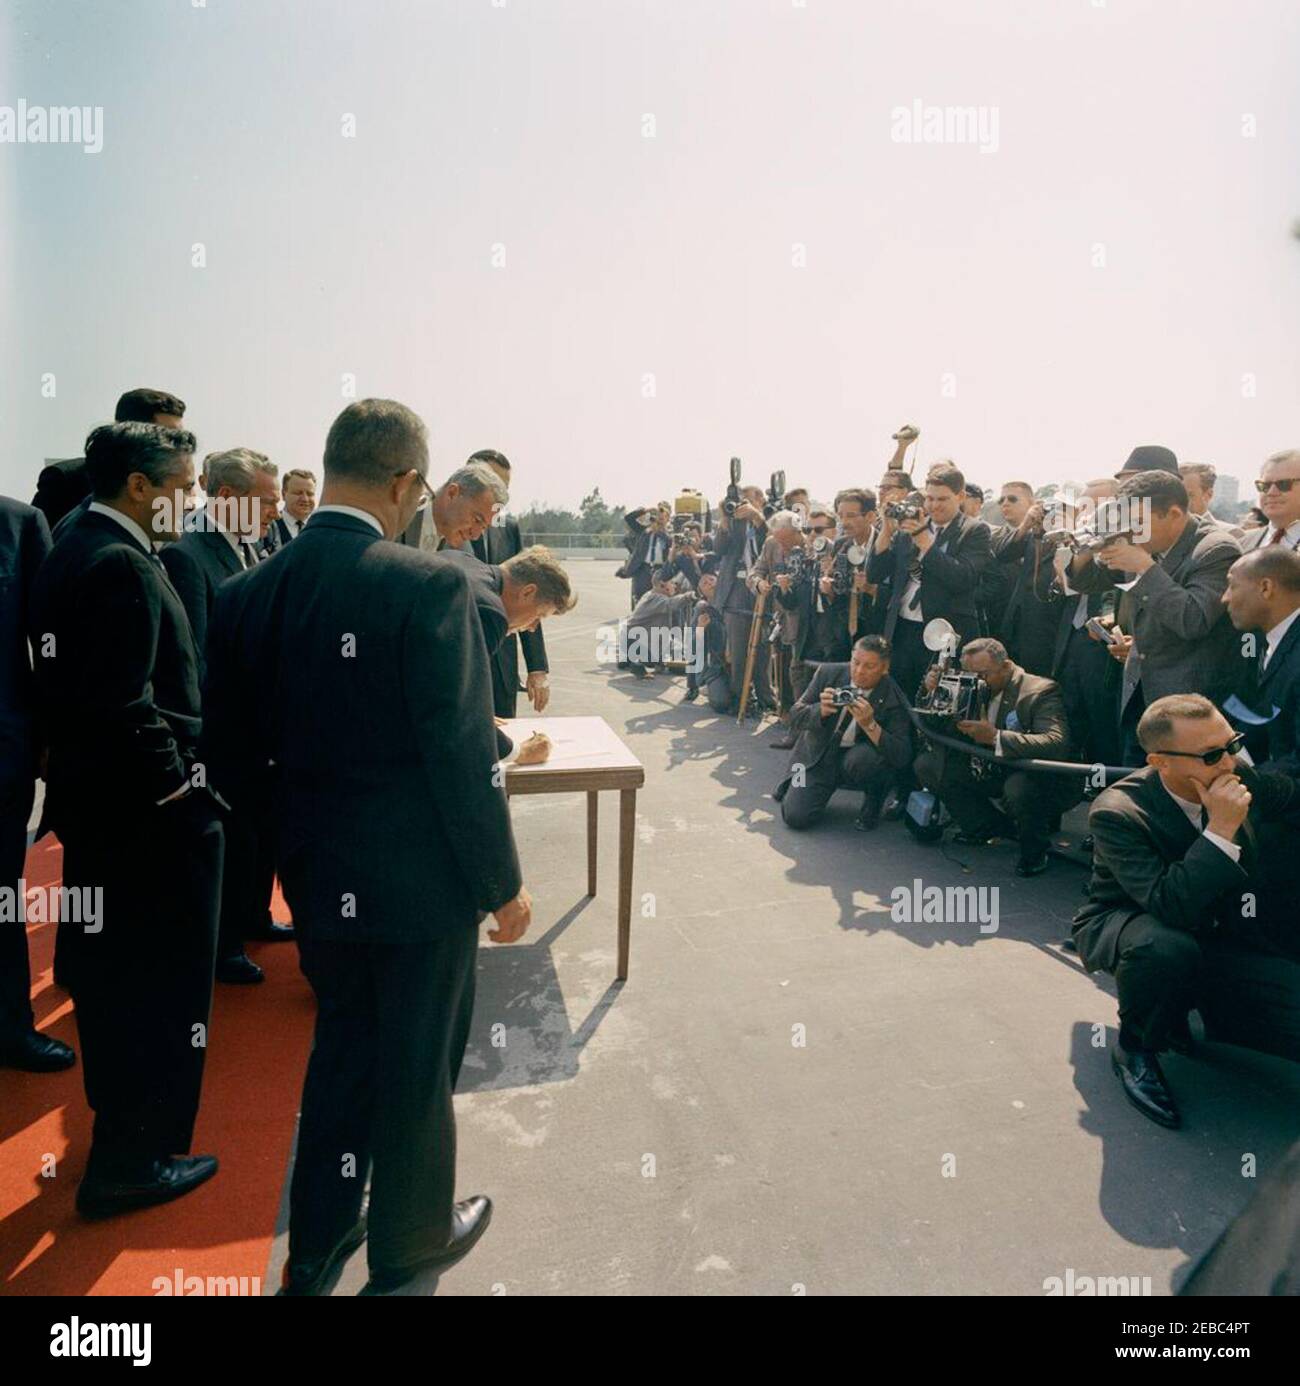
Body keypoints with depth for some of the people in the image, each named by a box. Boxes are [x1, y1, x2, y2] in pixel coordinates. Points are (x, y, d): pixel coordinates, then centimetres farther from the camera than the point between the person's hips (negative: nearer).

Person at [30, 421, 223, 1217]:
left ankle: (119, 1126, 42)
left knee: (113, 974, 23)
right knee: (161, 986, 5)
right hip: (151, 813, -10)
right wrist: (179, 789, -16)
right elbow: (126, 706, -27)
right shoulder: (122, 567, -21)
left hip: (97, 800, 10)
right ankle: (132, 1161, 21)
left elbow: (77, 688, 13)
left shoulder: (72, 554, 10)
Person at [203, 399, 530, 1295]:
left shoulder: (251, 592, -4)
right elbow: (464, 757, -21)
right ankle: (409, 1243, 40)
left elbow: (233, 755, 3)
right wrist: (502, 883, -9)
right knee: (417, 1064, 16)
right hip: (420, 879, -5)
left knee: (341, 1045, 26)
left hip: (318, 876, 6)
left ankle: (318, 1243, 42)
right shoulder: (429, 584, -21)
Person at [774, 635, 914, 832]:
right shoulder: (828, 673, -9)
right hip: (818, 756, 2)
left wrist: (870, 725, -38)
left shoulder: (894, 700, -17)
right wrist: (821, 710, -29)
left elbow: (902, 756, -24)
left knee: (862, 757, -36)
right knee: (795, 818, -14)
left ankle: (873, 804, -3)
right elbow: (795, 717, -7)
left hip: (857, 757, -1)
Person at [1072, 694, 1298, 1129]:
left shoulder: (1245, 779, -13)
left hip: (1216, 923, 7)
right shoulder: (1117, 813, -32)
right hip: (1122, 924, -7)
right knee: (1166, 948, -39)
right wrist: (1221, 830, -42)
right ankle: (1135, 1049, -8)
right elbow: (1170, 907, -41)